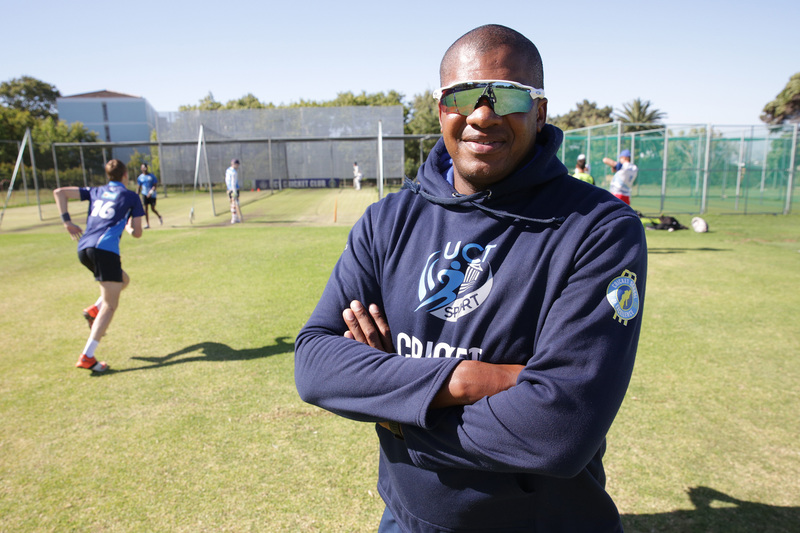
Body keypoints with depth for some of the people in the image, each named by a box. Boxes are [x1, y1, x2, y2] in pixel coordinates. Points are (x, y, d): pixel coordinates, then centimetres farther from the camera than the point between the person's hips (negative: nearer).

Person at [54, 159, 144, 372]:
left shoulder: (96, 192, 23)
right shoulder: (131, 197, 11)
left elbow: (59, 192, 17)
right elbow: (137, 233, 9)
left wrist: (67, 221, 14)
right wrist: (128, 226, 32)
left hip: (84, 248, 7)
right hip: (105, 248, -7)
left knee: (123, 280, 29)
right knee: (110, 305, -5)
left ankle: (94, 310, 8)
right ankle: (87, 357, -14)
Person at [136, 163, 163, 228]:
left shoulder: (151, 176, -1)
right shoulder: (140, 177, 6)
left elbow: (155, 185, -7)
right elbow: (138, 187, 10)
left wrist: (151, 192, -22)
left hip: (152, 194, -2)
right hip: (144, 194, 2)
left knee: (152, 208, -1)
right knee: (146, 209, -4)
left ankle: (159, 216, 31)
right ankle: (147, 224, 0)